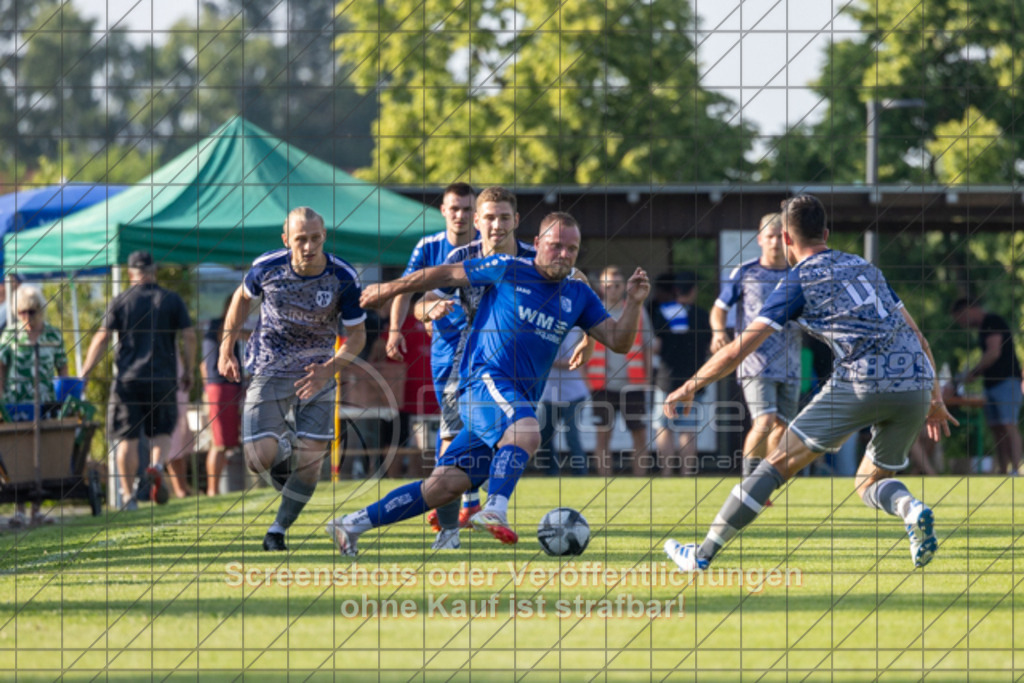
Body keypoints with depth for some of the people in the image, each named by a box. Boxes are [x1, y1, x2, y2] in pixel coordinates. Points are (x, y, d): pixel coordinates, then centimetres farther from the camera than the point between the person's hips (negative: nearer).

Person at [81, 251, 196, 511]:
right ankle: (156, 465, -17)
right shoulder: (172, 300, 4)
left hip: (128, 379, -1)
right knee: (162, 431, 14)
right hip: (163, 379, 1)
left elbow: (101, 338, -2)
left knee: (127, 438, 3)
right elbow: (189, 337, 0)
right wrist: (188, 371, 11)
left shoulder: (120, 301, 3)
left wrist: (85, 373, 2)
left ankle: (127, 495, 1)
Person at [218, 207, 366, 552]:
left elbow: (356, 335, -8)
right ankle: (283, 447, 25)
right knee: (260, 458, -13)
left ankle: (278, 529, 13)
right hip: (269, 369, 0)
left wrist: (329, 370, -25)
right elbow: (242, 297, 7)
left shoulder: (343, 278, -18)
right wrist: (226, 348, 4)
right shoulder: (267, 267, -16)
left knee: (311, 458, -8)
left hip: (316, 371, 0)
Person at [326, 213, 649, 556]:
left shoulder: (578, 296, 14)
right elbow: (448, 275, 10)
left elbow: (618, 341, 13)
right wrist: (389, 289, 16)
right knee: (527, 432, -37)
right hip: (485, 380, -5)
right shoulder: (508, 270, 0)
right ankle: (495, 511, -43)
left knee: (446, 484, 0)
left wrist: (634, 302, -5)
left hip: (521, 403, 5)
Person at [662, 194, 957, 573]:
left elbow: (738, 350, 5)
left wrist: (688, 388, 16)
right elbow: (917, 338, 24)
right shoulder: (865, 268, 25)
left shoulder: (798, 282, 7)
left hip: (861, 384, -5)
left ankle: (703, 553, 8)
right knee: (870, 484, 21)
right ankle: (912, 510, -14)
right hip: (916, 384, 5)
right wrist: (935, 400, 31)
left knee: (778, 463, 6)